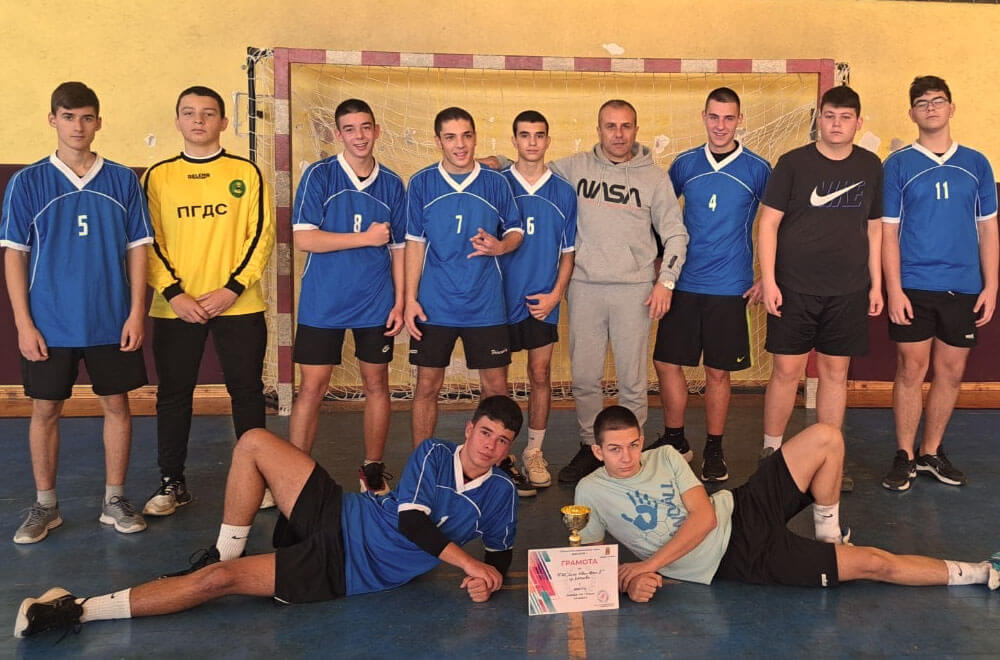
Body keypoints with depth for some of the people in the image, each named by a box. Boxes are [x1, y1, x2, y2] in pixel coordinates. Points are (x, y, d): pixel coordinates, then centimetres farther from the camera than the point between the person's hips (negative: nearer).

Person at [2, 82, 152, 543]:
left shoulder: (122, 180, 2)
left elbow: (137, 248, 3)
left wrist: (136, 312, -4)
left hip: (112, 321, 1)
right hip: (49, 323, -1)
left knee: (116, 405, 7)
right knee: (45, 410, 8)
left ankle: (115, 500, 22)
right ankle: (45, 506, 24)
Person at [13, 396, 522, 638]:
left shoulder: (500, 495, -1)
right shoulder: (434, 453, 0)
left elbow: (501, 554, 10)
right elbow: (411, 521, -10)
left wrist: (488, 577, -14)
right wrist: (468, 563, -17)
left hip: (342, 571, -3)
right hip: (338, 516, 3)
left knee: (220, 580, -16)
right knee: (254, 443, -9)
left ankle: (81, 611, -7)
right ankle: (225, 551, 5)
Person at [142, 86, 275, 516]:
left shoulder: (245, 172, 3)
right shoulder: (158, 175, 7)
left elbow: (262, 235, -2)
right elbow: (149, 241, 4)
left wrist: (231, 289, -12)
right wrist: (173, 293, -10)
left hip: (238, 304, -1)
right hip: (175, 307, 1)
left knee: (246, 391, 6)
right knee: (173, 395, 7)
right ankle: (172, 483, 21)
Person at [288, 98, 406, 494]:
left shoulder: (392, 184, 7)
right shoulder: (319, 176, -3)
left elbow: (398, 249, 10)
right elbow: (304, 239, -12)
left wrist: (400, 302, 3)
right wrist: (367, 238, -11)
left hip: (376, 304, 3)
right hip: (323, 303, -3)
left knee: (376, 384, 10)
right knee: (312, 388, -1)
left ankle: (373, 468, 24)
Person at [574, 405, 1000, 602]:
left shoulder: (665, 456, 1)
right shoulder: (590, 491, -6)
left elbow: (704, 517, -7)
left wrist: (649, 564, -17)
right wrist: (626, 580, -26)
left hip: (742, 511, 4)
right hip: (737, 558, -4)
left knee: (825, 438, -11)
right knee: (871, 563, -7)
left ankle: (828, 537, 8)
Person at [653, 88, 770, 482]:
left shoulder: (757, 169, -1)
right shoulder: (684, 164, 5)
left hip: (730, 287, -2)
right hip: (683, 283, 2)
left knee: (718, 372, 4)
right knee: (666, 362, 3)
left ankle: (714, 450, 20)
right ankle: (675, 441, 22)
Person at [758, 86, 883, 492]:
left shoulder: (870, 166, 8)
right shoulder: (793, 163, -2)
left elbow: (874, 229, 14)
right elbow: (768, 223, -4)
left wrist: (876, 284, 10)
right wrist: (768, 280, -11)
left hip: (849, 290, 3)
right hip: (795, 288, -3)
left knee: (836, 372, 8)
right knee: (787, 369, 0)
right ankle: (771, 451, 15)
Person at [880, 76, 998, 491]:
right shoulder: (898, 165, 1)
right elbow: (888, 232, -2)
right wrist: (894, 290, -9)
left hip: (964, 288, 3)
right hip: (913, 287, -3)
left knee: (951, 372, 8)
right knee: (911, 368, 0)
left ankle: (931, 453, 22)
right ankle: (905, 456, 12)